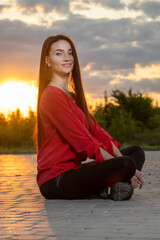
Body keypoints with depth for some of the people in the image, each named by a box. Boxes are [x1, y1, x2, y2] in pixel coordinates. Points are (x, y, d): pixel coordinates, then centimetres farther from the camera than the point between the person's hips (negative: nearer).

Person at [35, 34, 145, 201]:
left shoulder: (71, 96, 20)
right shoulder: (52, 95, -12)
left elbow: (96, 130, 13)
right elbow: (83, 140, -17)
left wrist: (120, 157, -1)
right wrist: (124, 167, -15)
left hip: (73, 170, 10)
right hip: (55, 181, -10)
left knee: (136, 152, 14)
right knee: (126, 164, -31)